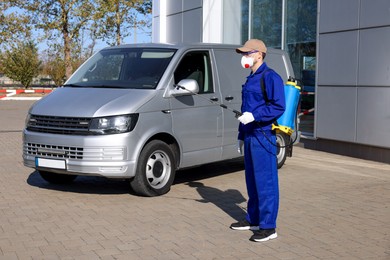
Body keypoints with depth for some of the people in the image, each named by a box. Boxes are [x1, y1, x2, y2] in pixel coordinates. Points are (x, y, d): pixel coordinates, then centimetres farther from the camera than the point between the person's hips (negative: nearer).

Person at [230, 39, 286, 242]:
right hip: (250, 136, 9)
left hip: (263, 136, -9)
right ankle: (253, 220, 25)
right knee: (252, 181, 14)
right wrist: (241, 135, 23)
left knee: (265, 182, -5)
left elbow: (278, 107, -17)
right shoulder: (250, 79, 19)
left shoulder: (270, 77, -10)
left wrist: (254, 116, -25)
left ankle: (268, 227, 1)